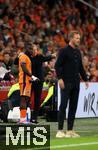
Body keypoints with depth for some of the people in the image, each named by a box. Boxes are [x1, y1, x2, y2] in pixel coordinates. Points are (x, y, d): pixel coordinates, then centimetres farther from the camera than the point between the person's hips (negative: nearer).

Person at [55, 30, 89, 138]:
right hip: (66, 83, -7)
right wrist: (60, 78, -19)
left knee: (73, 106, 6)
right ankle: (60, 130, -6)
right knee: (63, 106, -7)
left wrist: (85, 79, 20)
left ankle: (70, 130, 10)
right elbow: (57, 65, -11)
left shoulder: (78, 52, 16)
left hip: (75, 83, 7)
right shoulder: (64, 51, -7)